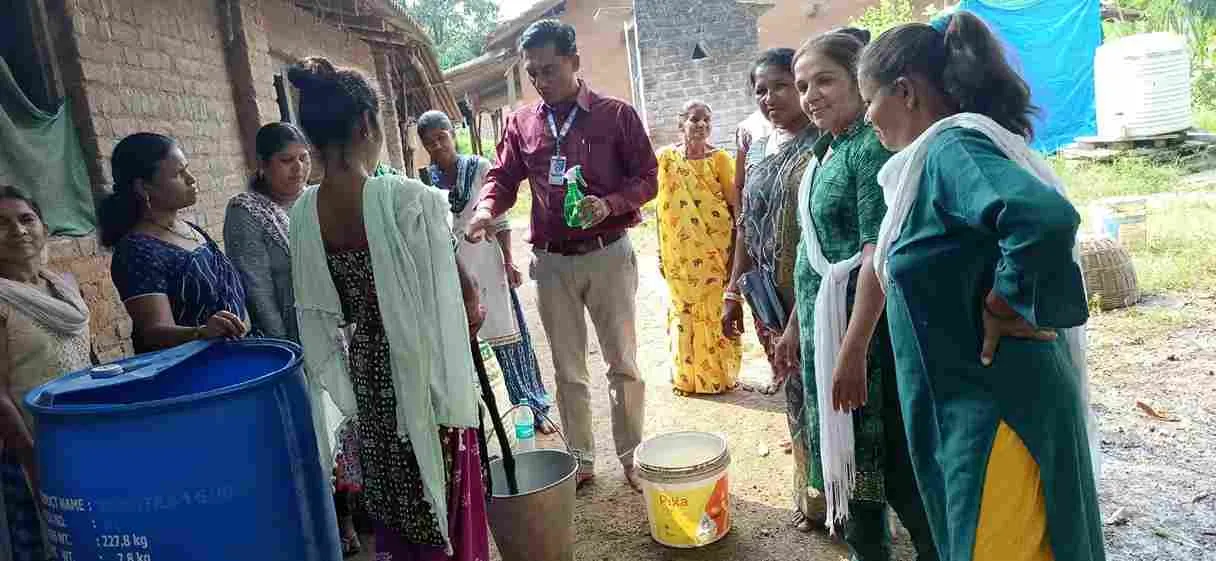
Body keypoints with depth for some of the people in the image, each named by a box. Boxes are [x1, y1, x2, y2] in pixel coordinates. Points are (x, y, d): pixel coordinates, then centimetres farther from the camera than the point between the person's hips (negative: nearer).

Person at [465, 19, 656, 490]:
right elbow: (503, 178, 6)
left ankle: (631, 456, 22)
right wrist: (486, 209, -16)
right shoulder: (520, 124, 6)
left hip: (608, 254, -2)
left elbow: (647, 177, -2)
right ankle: (581, 460, 24)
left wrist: (610, 204, -21)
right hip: (552, 261, 3)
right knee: (568, 369, 11)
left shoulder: (616, 115, -3)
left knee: (623, 362, 6)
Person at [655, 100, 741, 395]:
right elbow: (662, 206, 5)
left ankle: (722, 373, 20)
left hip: (716, 250, -1)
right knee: (684, 309, 9)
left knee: (718, 310, 5)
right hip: (681, 252, 1)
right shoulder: (666, 157, 3)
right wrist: (662, 253, 4)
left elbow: (735, 201, -3)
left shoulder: (719, 157, 0)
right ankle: (686, 376, 23)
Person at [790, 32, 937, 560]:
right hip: (822, 323, 9)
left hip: (862, 323, -9)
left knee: (889, 455, 3)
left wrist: (853, 349, -25)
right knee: (845, 452, 18)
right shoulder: (827, 152, 11)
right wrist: (795, 327, 19)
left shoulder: (872, 147, -15)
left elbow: (879, 254, -22)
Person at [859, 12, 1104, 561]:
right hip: (973, 404, 9)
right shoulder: (946, 150, 9)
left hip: (996, 406, -9)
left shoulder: (951, 147, -20)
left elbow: (1047, 218, -37)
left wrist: (1005, 306, -23)